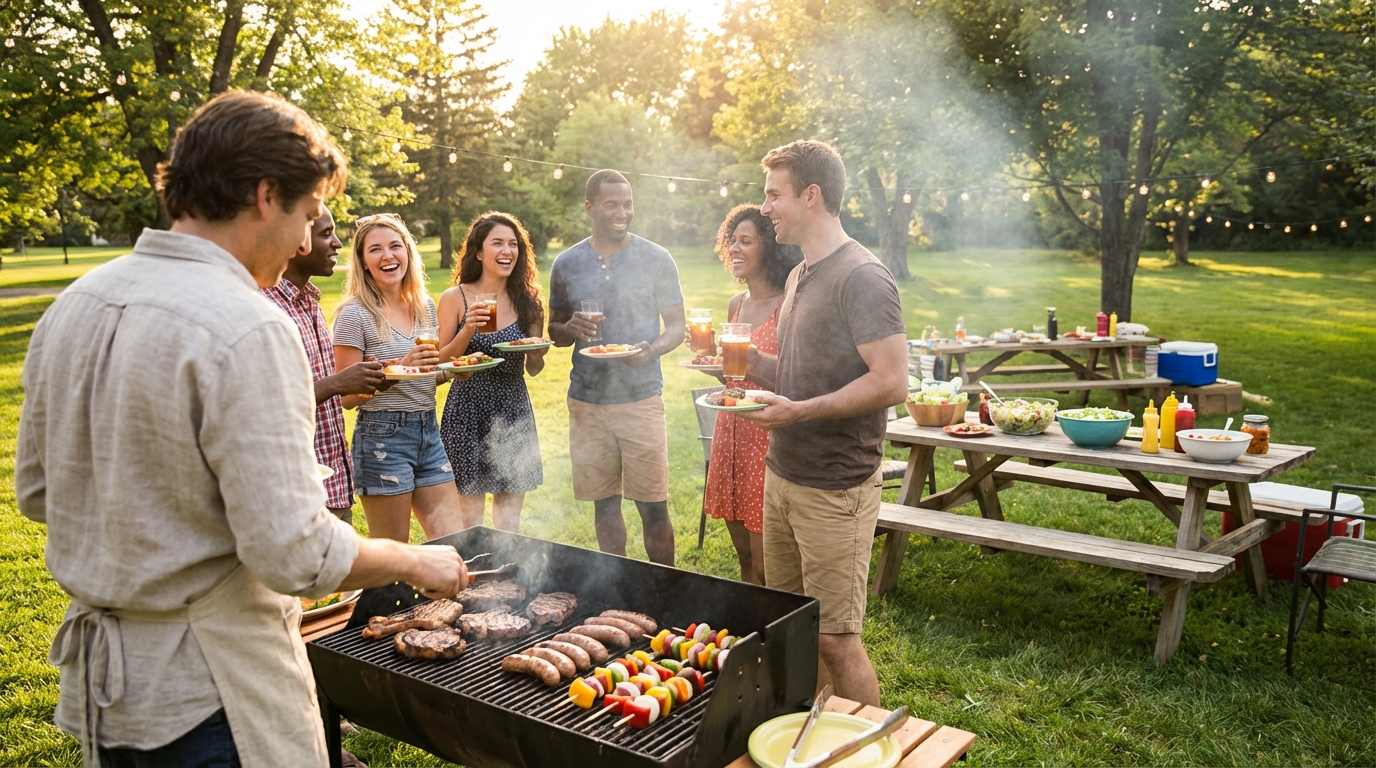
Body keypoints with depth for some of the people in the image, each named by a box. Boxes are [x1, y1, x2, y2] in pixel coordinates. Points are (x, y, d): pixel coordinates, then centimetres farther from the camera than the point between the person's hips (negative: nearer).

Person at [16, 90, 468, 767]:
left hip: (98, 673, 8)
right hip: (208, 692, -8)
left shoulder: (72, 305, 2)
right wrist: (420, 564, -9)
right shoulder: (249, 330, -24)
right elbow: (296, 553, -25)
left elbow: (35, 491, 11)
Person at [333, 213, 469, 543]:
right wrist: (402, 367, -23)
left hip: (428, 432, 6)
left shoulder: (425, 305, 8)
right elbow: (348, 396, -12)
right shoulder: (355, 314, -11)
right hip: (383, 438, -6)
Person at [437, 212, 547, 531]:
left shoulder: (527, 302, 4)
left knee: (509, 523, 9)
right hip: (468, 413, -2)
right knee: (469, 523, 3)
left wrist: (538, 355, -11)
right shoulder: (455, 298, -3)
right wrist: (468, 330, -18)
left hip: (514, 415, 3)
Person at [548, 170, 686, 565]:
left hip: (641, 399, -2)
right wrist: (571, 328, -10)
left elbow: (676, 326, 3)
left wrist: (652, 350, -18)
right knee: (604, 503, 11)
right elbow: (555, 332, 14)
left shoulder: (656, 259, 0)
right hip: (586, 402, 3)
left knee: (653, 506, -2)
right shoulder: (566, 264, 6)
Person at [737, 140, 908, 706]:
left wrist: (798, 411, -23)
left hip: (835, 488, -9)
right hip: (782, 476, 9)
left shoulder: (862, 277, -15)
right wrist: (746, 363, 7)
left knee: (835, 638, -1)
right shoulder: (799, 277, 14)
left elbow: (890, 382, -22)